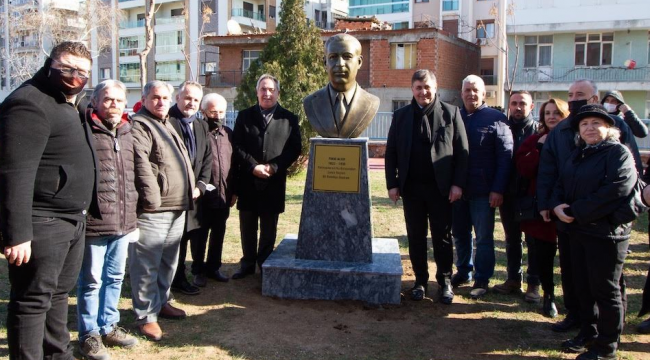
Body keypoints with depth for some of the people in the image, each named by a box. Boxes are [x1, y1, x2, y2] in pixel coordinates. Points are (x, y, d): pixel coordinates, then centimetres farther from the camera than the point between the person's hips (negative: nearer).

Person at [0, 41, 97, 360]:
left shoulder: (73, 103, 14)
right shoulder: (29, 104, -16)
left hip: (73, 220, 10)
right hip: (41, 223, -10)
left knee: (58, 293, 20)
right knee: (33, 299, 1)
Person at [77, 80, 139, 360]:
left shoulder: (127, 132, 14)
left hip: (123, 222, 7)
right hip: (94, 222, -7)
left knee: (115, 277, 17)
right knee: (91, 280, 6)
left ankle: (109, 326, 32)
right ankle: (89, 334, 21)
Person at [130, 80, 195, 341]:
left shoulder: (167, 125, 22)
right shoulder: (139, 126, -9)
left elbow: (183, 161, 28)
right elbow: (141, 164, -21)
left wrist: (191, 189, 22)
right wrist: (152, 198, -23)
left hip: (177, 208, 10)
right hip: (152, 210, -10)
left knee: (169, 262, 19)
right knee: (147, 265, -3)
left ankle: (161, 301, 33)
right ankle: (146, 315, 6)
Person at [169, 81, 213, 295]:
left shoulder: (201, 126, 15)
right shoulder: (166, 122, -9)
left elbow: (207, 159, 14)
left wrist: (200, 186, 1)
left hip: (192, 194, 7)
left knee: (183, 237, 14)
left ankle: (179, 278, 26)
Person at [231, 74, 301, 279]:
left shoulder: (289, 118, 5)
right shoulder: (244, 116, 7)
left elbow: (294, 149, -1)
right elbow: (237, 146, 1)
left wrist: (274, 167, -14)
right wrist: (253, 166, -13)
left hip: (274, 183, -1)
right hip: (248, 181, 1)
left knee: (268, 228, 8)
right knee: (247, 227, 10)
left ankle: (265, 265, 21)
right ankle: (247, 264, 22)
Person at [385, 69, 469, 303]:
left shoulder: (451, 113, 1)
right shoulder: (401, 116, 7)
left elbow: (462, 151, -1)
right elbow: (391, 153, 6)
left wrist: (458, 184, -8)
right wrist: (392, 184, -1)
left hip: (441, 188, -2)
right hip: (411, 188, 2)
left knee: (443, 237, 7)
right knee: (416, 238, 9)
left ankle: (445, 282, 20)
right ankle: (420, 281, 21)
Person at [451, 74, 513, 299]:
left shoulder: (496, 118, -4)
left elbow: (505, 156, -8)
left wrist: (498, 189, -14)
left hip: (483, 190, -4)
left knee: (484, 237, 5)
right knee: (459, 234, 14)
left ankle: (482, 279, 16)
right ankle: (463, 272, 30)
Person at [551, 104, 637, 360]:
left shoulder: (619, 153, -10)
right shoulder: (578, 154, 15)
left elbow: (615, 190, -22)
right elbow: (561, 184, 15)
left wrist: (576, 211, -20)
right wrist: (557, 205, -7)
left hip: (605, 231, -8)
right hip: (578, 230, 8)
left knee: (605, 289, 2)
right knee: (583, 286, 16)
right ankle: (589, 333, 31)